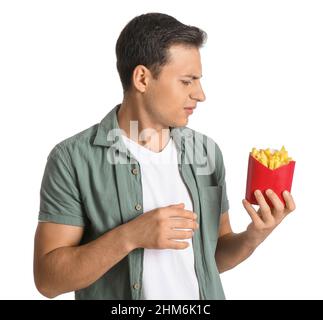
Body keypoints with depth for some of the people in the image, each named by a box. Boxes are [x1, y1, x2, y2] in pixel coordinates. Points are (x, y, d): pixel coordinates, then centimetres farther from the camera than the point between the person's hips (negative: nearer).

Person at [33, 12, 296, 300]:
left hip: (203, 293, 4)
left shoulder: (208, 152, -5)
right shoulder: (72, 159, -18)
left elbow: (214, 256, 3)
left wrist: (252, 238, -16)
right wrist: (129, 237, -29)